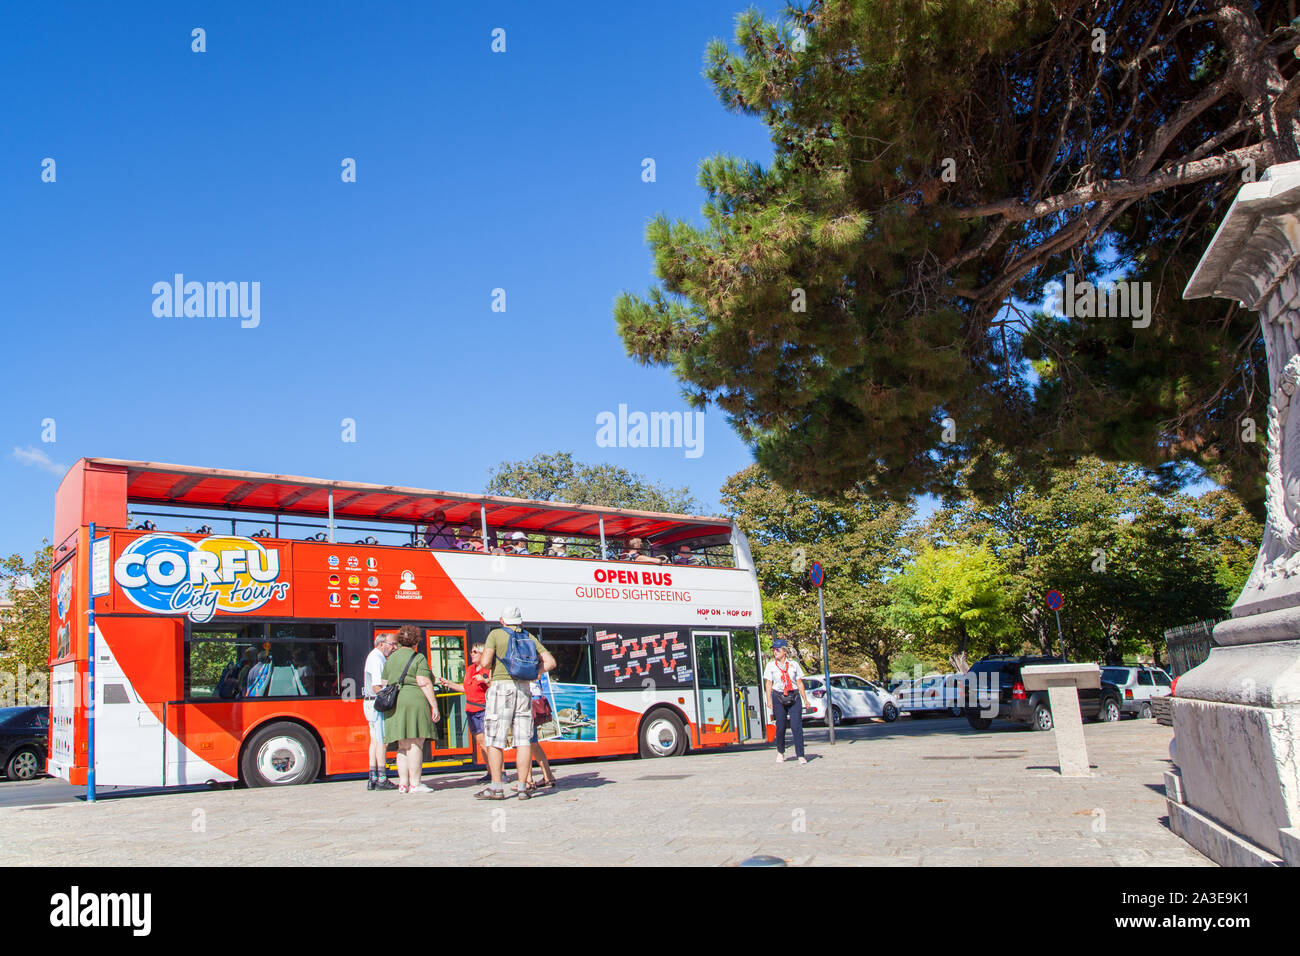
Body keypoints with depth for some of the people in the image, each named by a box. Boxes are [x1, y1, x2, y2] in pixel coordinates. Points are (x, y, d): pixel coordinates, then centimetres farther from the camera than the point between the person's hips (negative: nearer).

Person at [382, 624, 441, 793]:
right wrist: (434, 706, -12)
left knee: (403, 747, 10)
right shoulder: (419, 658, -4)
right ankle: (415, 784, -7)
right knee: (415, 745, -6)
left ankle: (403, 784, 9)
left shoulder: (391, 658, 16)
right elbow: (424, 683, -13)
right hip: (415, 703, -7)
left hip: (395, 704, 7)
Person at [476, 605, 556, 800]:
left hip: (501, 687, -4)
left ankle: (497, 788, -3)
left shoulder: (496, 634, 1)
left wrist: (491, 667, 11)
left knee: (494, 740, 1)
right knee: (523, 740, 4)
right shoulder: (530, 638, 12)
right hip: (523, 688, 4)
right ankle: (522, 787, 1)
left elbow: (485, 662, -11)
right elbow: (550, 662, 6)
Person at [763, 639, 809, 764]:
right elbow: (768, 684, 4)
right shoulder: (771, 665, 7)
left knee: (796, 726, -9)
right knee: (781, 726, 3)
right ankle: (780, 752, 23)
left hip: (794, 697, 0)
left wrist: (805, 699, 7)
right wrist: (769, 700, -6)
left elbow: (799, 683, 10)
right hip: (778, 697, 0)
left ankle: (800, 755, -7)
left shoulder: (794, 664, 8)